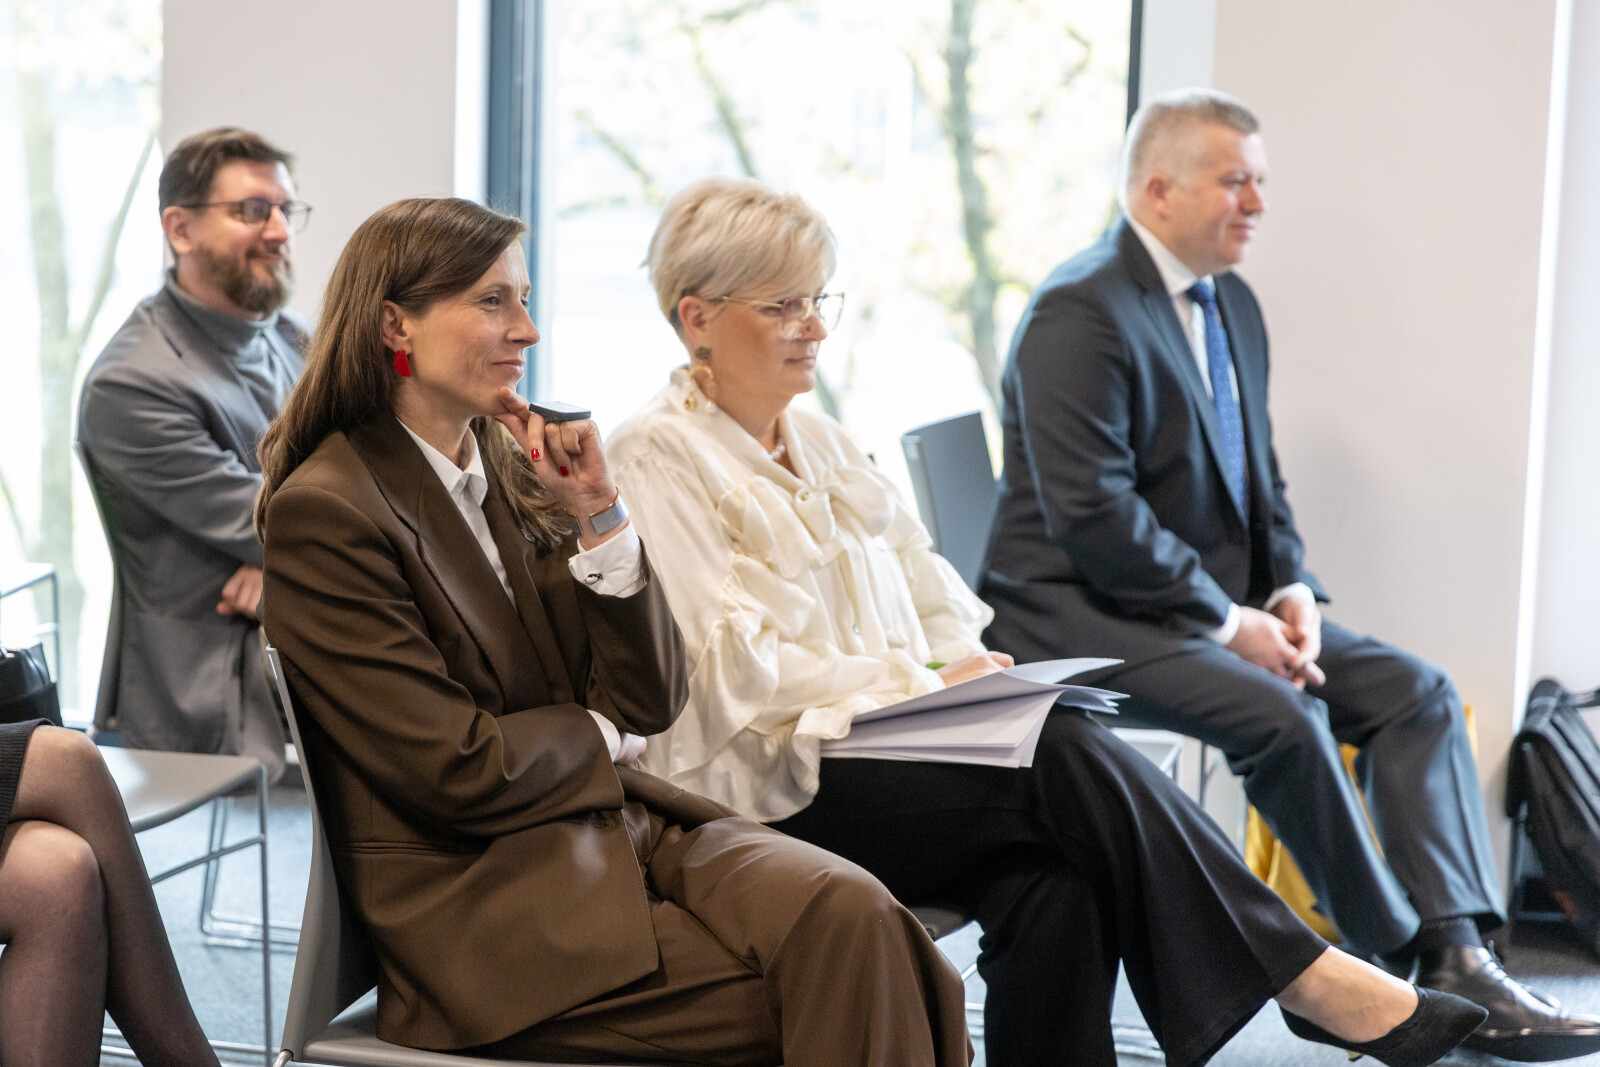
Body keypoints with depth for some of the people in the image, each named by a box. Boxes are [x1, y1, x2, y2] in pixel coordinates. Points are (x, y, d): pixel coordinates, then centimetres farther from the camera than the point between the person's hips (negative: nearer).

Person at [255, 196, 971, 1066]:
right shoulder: (323, 511, -10)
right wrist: (596, 732, 4)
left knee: (851, 913, -23)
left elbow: (650, 699, 9)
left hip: (620, 824, 6)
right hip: (483, 907, -6)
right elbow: (460, 772, -13)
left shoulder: (509, 467, 13)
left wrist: (600, 515, -1)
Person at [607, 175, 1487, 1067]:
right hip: (774, 787, -7)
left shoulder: (820, 442, 21)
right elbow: (736, 669, -13)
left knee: (1053, 877, -26)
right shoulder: (659, 458, -4)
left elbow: (932, 604, 19)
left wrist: (968, 671, -4)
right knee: (1071, 759, -26)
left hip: (883, 741, 7)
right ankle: (1308, 978, -16)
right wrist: (924, 684, -14)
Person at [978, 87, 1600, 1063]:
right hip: (1085, 613, -9)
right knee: (1284, 715, -29)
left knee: (1415, 689, -6)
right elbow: (1092, 514, -23)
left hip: (1219, 604, 9)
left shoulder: (1233, 305, 14)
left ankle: (1458, 956, -15)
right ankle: (1409, 970, -15)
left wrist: (1290, 589, 0)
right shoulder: (1081, 312, -16)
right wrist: (1228, 622, -19)